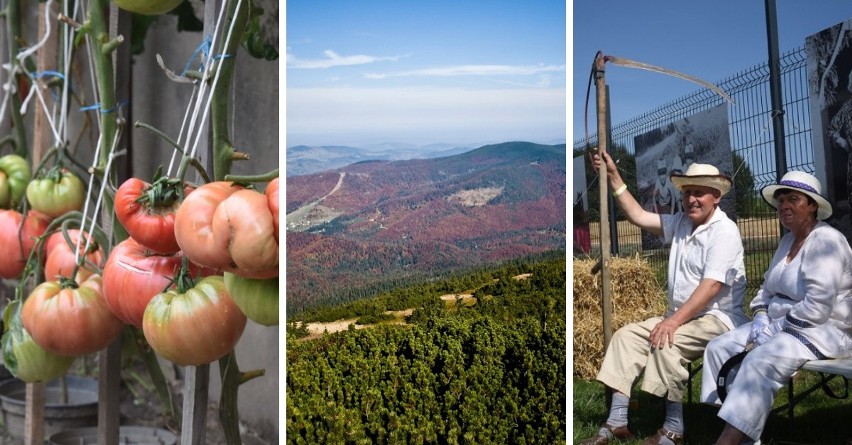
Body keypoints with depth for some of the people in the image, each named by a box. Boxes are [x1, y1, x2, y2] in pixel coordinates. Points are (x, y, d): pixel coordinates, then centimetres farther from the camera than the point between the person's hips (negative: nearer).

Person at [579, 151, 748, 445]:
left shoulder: (724, 231, -13)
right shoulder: (681, 223, 10)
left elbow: (712, 286, -23)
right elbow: (639, 216, 12)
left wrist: (675, 319, -29)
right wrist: (613, 176, 7)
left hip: (717, 319, -8)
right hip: (681, 316, 8)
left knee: (666, 342, -33)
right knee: (626, 335, -8)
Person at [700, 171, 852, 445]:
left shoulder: (825, 241, -14)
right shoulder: (788, 240, 14)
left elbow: (816, 308, -23)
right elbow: (768, 288, 16)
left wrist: (776, 328, -19)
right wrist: (761, 318, -2)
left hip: (821, 330, -9)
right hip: (780, 324, 9)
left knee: (760, 361, -34)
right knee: (719, 348, -8)